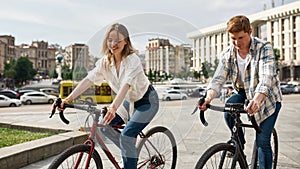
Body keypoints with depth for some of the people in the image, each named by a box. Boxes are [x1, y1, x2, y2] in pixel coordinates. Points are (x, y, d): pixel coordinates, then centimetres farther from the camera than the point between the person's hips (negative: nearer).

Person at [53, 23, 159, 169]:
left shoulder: (132, 60, -27)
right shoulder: (105, 61, -9)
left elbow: (126, 84, -43)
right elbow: (88, 79, -18)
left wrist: (114, 107, -58)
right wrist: (68, 98, -30)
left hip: (147, 101, -7)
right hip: (129, 101, 7)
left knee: (126, 136, -20)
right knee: (105, 125, -5)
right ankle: (130, 151, 14)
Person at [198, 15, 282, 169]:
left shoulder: (264, 49, -23)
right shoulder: (227, 54, -11)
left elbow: (266, 78, -37)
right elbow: (218, 79, -20)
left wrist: (257, 100, -56)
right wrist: (209, 97, -42)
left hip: (267, 96, -3)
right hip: (244, 92, 4)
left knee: (262, 141, -9)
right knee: (228, 109, -27)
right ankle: (239, 142, 1)